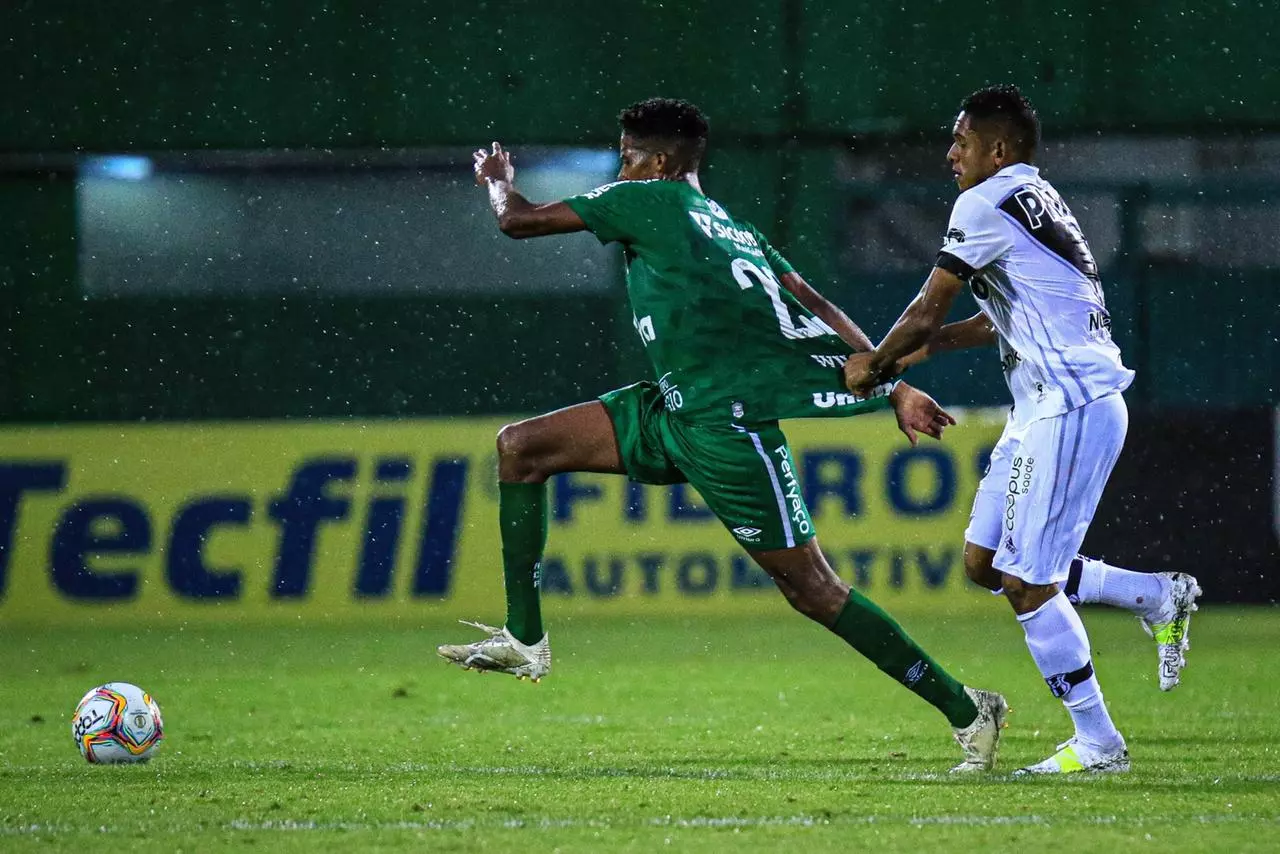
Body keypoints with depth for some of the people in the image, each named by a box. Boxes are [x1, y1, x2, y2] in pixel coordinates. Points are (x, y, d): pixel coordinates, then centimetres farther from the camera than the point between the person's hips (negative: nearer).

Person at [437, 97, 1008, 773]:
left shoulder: (646, 199, -5)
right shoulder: (729, 225, 18)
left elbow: (518, 222, 0)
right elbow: (816, 306, 12)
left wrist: (496, 179, 23)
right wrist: (896, 387, 9)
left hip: (726, 422, -10)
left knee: (810, 588, -7)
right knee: (520, 446, 7)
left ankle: (966, 712, -1)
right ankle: (525, 641, 12)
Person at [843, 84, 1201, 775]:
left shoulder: (986, 203, -10)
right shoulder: (1037, 199, 19)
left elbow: (926, 313, -8)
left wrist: (872, 366, 8)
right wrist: (931, 344, 19)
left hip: (1071, 409, -10)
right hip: (1046, 408, 10)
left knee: (1024, 580, -8)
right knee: (985, 562, 11)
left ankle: (1097, 742, -3)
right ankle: (1159, 596, 16)